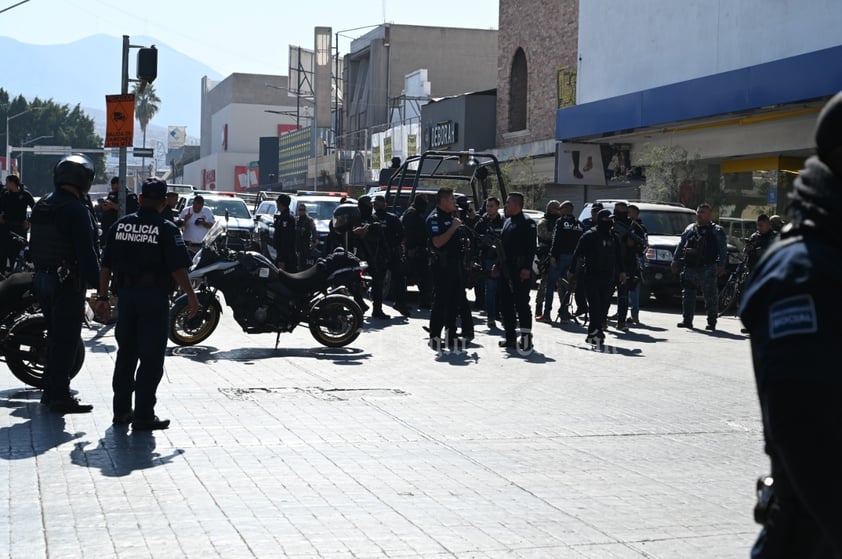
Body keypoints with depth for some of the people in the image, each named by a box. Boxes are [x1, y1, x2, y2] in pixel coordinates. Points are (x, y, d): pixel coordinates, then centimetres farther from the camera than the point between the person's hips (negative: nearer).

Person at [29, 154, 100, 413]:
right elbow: (87, 252, -20)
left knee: (55, 336, 17)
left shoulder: (41, 206, 11)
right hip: (68, 282, -9)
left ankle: (50, 390, 23)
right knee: (66, 339, -5)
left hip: (42, 278, 9)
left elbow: (33, 244, 18)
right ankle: (60, 396, -4)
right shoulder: (76, 210, -17)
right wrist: (97, 284, -17)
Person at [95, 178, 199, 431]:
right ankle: (143, 416, -1)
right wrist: (191, 296, -2)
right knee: (151, 359, -1)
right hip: (154, 297, -5)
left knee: (126, 355, 15)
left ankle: (121, 410, 20)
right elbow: (178, 268, -13)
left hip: (125, 296, 5)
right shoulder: (166, 229, -9)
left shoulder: (120, 225, 5)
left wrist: (103, 297, 13)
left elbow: (106, 265, 7)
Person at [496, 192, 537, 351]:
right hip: (506, 270, 9)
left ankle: (526, 339, -3)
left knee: (521, 304, -6)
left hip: (520, 272, -9)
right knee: (506, 304, 11)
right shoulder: (507, 221, 18)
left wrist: (526, 268, -22)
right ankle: (510, 337, 18)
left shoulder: (527, 222, -9)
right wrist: (498, 264, 19)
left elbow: (531, 247, -16)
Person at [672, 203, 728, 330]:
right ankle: (687, 320, 15)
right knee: (688, 295, 7)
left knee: (710, 296, -5)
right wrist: (675, 261, 11)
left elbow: (723, 249, 0)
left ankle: (711, 322, -1)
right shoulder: (689, 229, 17)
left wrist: (721, 266, -9)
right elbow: (680, 246, 19)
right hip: (690, 268, 4)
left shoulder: (717, 231, 5)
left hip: (707, 269, -4)